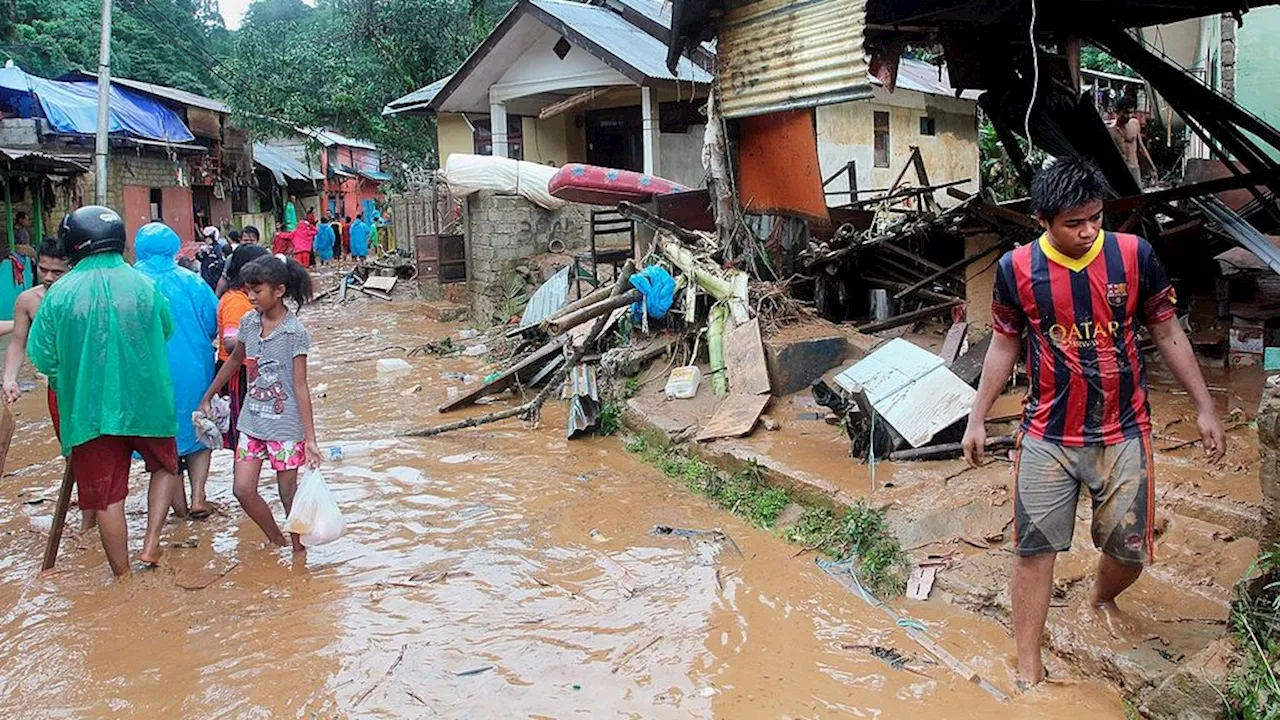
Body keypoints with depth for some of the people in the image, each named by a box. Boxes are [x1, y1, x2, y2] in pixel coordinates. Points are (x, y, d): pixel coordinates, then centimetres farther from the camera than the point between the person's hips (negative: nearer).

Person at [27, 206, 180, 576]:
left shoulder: (60, 293, -9)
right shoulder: (145, 285, -6)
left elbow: (43, 357, -3)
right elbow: (167, 331, 10)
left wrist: (69, 385, 16)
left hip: (90, 409, 0)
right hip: (146, 402, 1)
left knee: (108, 497, 10)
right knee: (164, 466, 25)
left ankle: (123, 577, 20)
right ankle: (151, 544, 10)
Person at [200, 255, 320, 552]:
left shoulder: (295, 333, -14)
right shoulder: (248, 322, 2)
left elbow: (300, 387, -13)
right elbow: (234, 361, 18)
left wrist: (310, 439, -16)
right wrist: (207, 397, 23)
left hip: (286, 426, -5)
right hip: (252, 422, 6)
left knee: (288, 494, 5)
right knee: (243, 490, 3)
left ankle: (298, 550, 22)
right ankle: (277, 542, 23)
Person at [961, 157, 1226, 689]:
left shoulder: (1134, 255, -7)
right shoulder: (1016, 269, -7)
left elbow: (1167, 333, 3)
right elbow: (1004, 346, 5)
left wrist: (1204, 407, 4)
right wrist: (977, 419, 5)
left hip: (1123, 432, 1)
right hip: (1048, 435, 0)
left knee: (1130, 550, 6)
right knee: (1033, 547, -1)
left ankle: (1102, 598, 42)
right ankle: (1028, 670, 11)